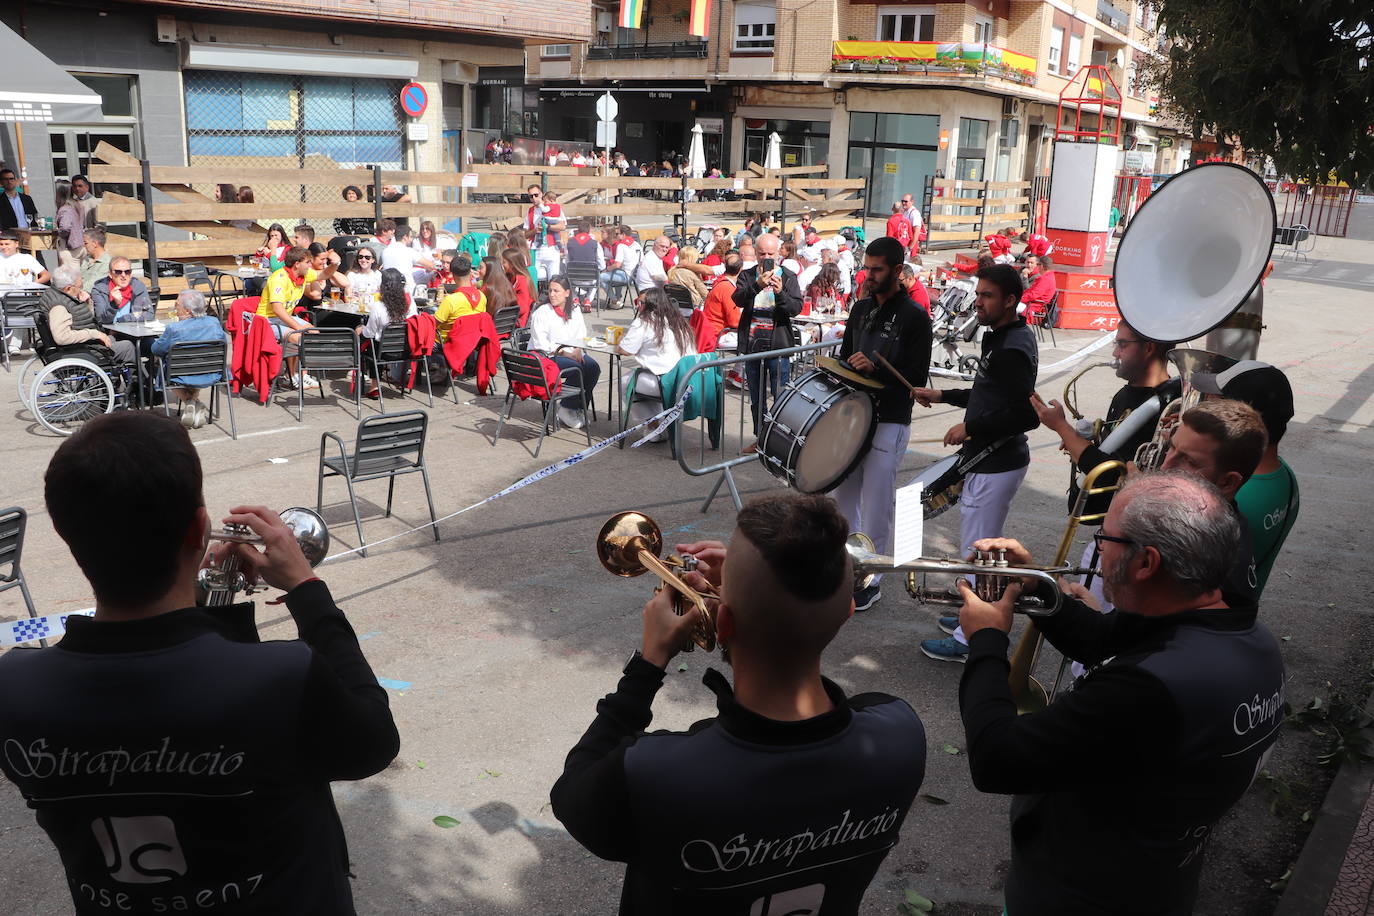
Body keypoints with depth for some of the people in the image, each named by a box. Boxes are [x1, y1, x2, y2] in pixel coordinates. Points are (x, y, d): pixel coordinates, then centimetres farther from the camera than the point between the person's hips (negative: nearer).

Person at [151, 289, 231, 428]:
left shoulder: (174, 329, -21)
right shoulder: (214, 322, -10)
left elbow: (156, 350, -6)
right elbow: (224, 343, 7)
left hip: (184, 379, -4)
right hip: (212, 377, 4)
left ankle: (189, 402, 14)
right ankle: (194, 402, 31)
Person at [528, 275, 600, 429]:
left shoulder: (575, 312, 12)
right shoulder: (541, 313, -6)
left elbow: (581, 336, 11)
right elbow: (540, 344, -13)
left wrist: (578, 350, -12)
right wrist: (564, 353, -19)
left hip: (572, 353, 6)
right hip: (545, 356, -6)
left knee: (593, 367, -20)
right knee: (578, 369, -29)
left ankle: (578, 408, -8)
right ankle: (566, 409, -13)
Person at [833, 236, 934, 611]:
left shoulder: (914, 317, -11)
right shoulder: (860, 309, 9)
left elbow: (917, 377, -14)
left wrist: (875, 367, -26)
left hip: (888, 424, -7)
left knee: (875, 508, 0)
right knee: (843, 496, 14)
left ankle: (870, 582, 12)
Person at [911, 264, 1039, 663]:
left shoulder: (1013, 349, -21)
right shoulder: (1005, 337, 11)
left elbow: (1027, 414, -27)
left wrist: (970, 427, -21)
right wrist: (942, 396, 15)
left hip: (996, 464, -11)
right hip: (991, 459, 11)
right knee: (985, 545, 22)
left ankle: (969, 640, 8)